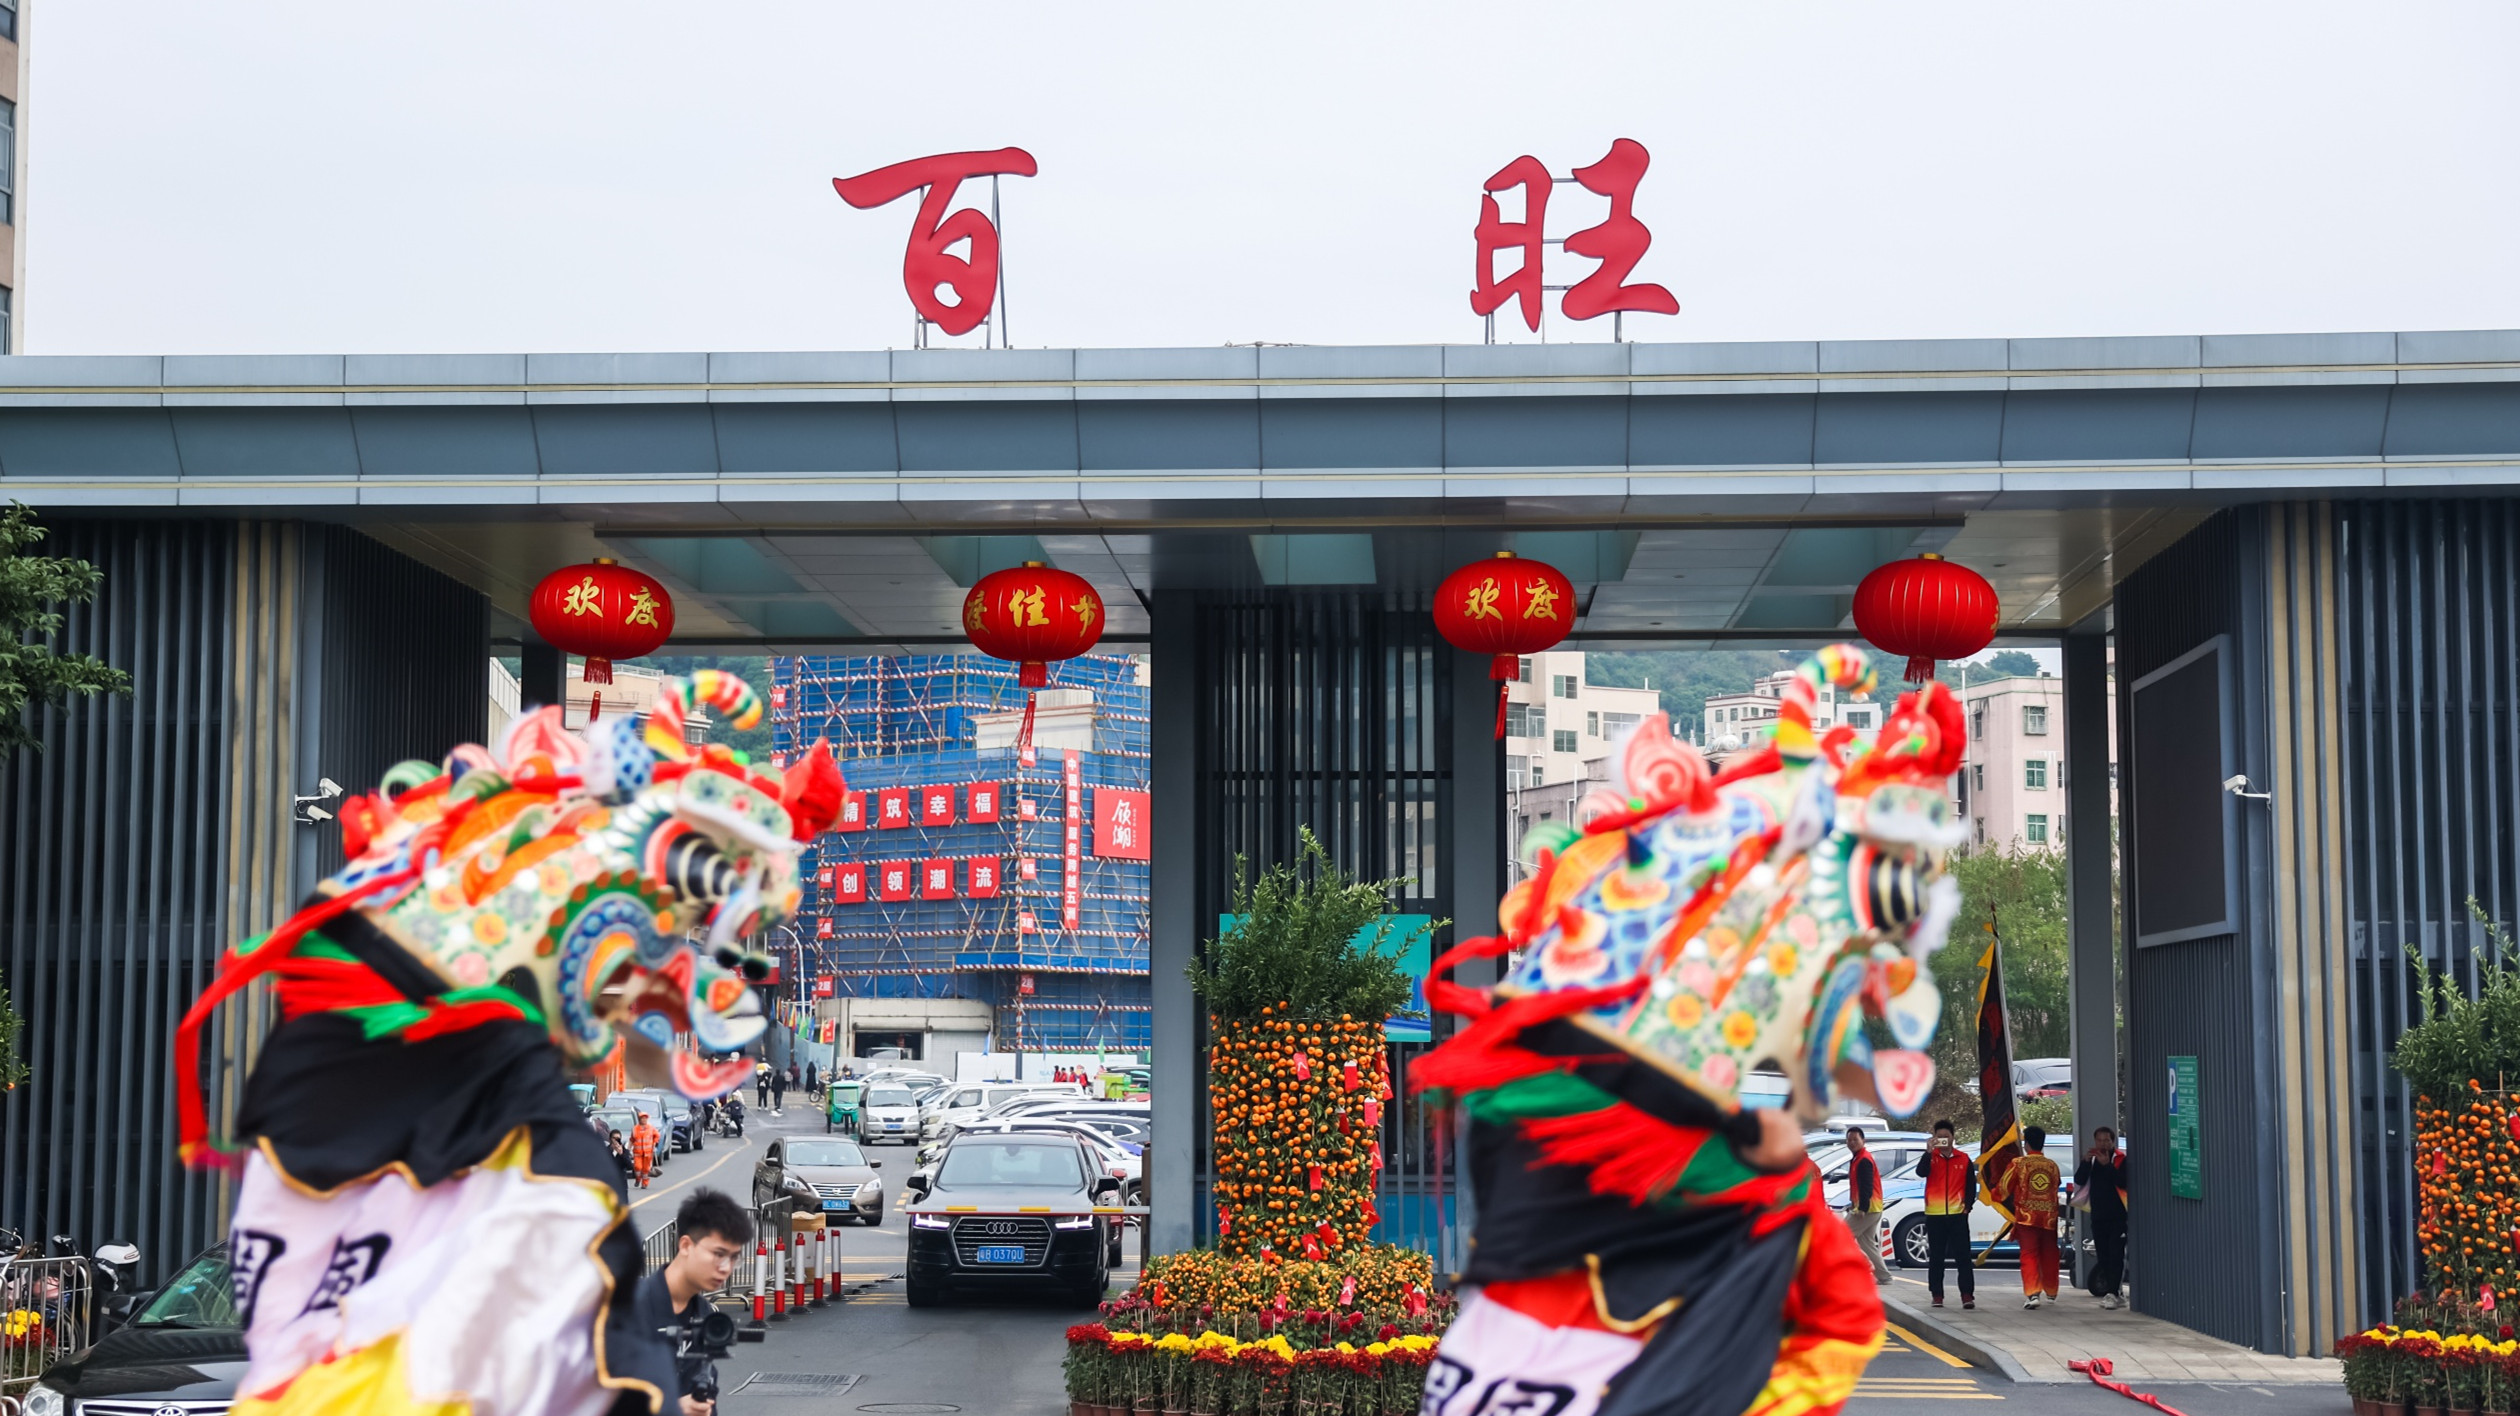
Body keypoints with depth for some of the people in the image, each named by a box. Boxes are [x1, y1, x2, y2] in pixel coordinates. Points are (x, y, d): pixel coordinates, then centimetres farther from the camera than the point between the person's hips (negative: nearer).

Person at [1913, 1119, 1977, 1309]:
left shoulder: (1964, 1159, 5)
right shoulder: (1931, 1157, 3)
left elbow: (1971, 1184, 9)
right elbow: (1921, 1172, -17)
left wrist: (1968, 1204, -2)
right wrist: (1929, 1151, -25)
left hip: (1958, 1214, 0)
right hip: (1934, 1215, 0)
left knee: (1962, 1256, -3)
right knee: (1936, 1258, 5)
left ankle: (1967, 1295, -5)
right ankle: (1937, 1295, 11)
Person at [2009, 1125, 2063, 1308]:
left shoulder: (2019, 1164, -5)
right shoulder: (2052, 1165, 5)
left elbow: (2005, 1187, 1)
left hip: (2026, 1216, -3)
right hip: (2049, 1217, 3)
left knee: (2029, 1255, -5)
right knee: (2049, 1255, 15)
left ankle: (2032, 1293, -20)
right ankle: (2051, 1292, 28)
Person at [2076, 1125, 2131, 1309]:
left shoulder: (2121, 1159, -4)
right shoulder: (2092, 1159, 13)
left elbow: (2123, 1182, -18)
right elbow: (2079, 1180, 3)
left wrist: (2107, 1165, -24)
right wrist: (2086, 1162, -11)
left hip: (2117, 1216, -6)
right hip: (2098, 1216, 6)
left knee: (2115, 1255, -12)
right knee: (2103, 1257, 5)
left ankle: (2112, 1293, -15)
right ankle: (2113, 1294, 10)